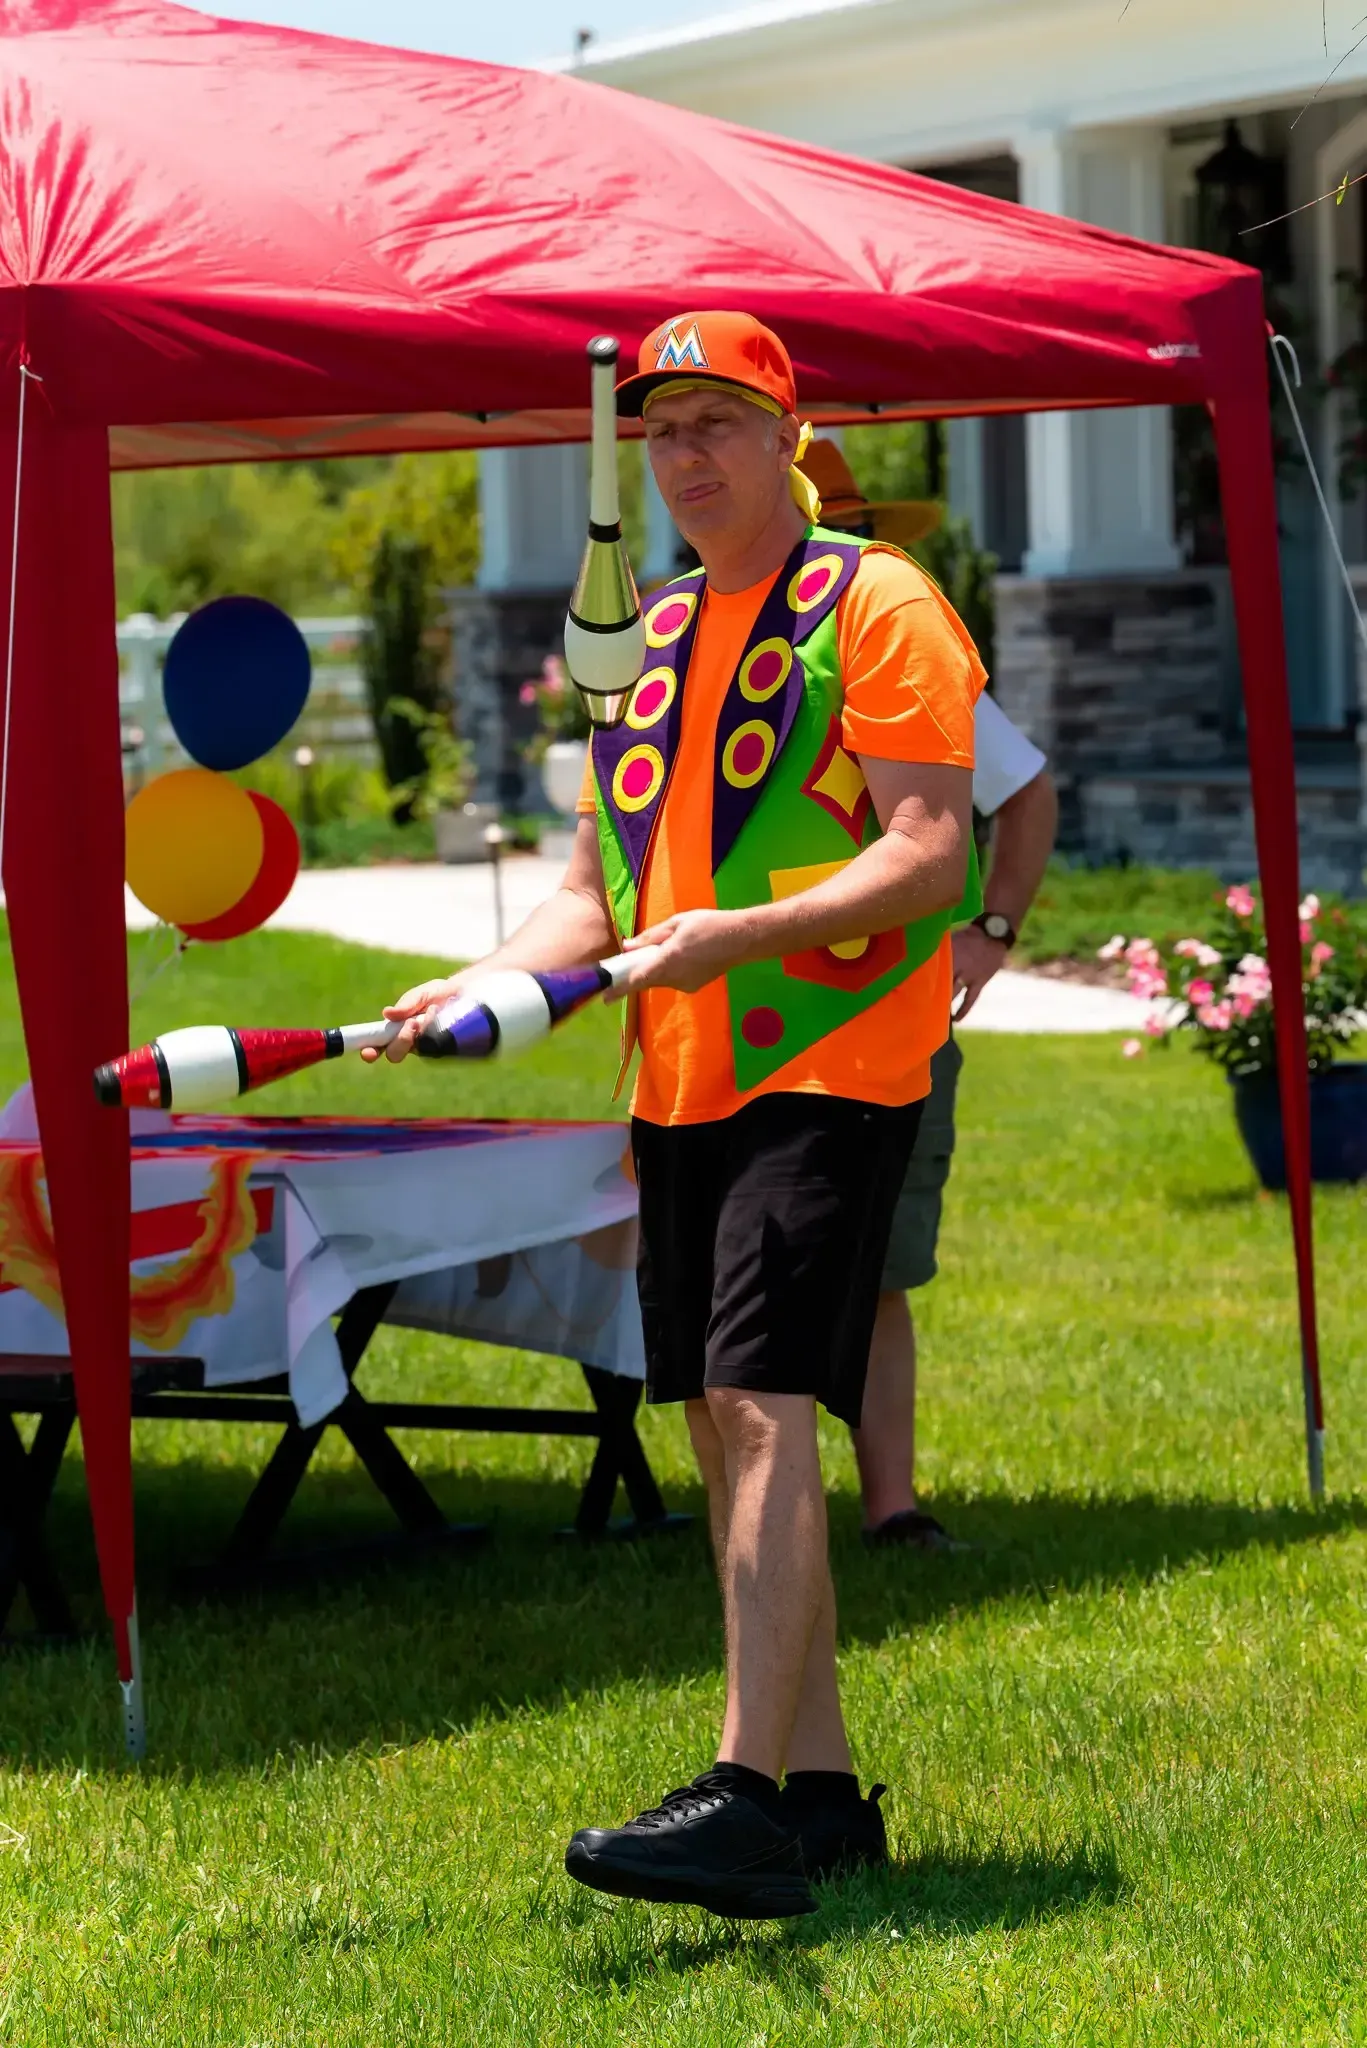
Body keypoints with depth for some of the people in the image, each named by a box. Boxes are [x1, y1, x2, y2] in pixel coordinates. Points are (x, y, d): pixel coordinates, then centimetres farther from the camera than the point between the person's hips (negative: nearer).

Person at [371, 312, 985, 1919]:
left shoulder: (878, 607, -5)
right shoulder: (648, 641, 18)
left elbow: (930, 855, -14)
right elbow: (597, 889, 18)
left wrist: (738, 935, -26)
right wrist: (489, 982, -1)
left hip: (829, 1072, -8)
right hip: (679, 1088, 8)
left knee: (763, 1409, -18)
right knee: (720, 1427, 8)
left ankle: (746, 1803, -24)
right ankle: (823, 1793, 15)